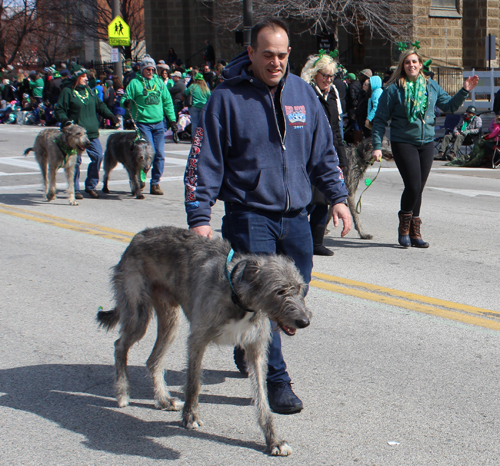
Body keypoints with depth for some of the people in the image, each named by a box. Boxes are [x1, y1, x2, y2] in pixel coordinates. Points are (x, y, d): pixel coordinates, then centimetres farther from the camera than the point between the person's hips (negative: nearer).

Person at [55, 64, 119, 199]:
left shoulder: (88, 90, 15)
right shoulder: (67, 91, -2)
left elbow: (100, 105, 20)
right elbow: (59, 110, -3)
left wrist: (110, 115, 8)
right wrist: (65, 120, -20)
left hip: (92, 133, 6)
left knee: (98, 156, -2)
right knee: (76, 161, -2)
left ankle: (90, 186, 13)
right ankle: (75, 189, 10)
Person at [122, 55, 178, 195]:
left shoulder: (159, 82, 12)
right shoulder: (135, 83, 0)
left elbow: (167, 101, 16)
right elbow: (126, 99, -1)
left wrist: (172, 119, 11)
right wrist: (125, 102, -25)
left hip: (159, 123, 4)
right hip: (143, 123, -4)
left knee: (160, 154, 1)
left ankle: (155, 183, 11)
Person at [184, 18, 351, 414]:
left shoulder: (303, 93, 8)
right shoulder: (227, 97, -6)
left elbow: (323, 150, 16)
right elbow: (205, 160, -6)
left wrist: (337, 196, 7)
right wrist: (199, 216, -13)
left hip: (296, 216, 5)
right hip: (249, 215, -5)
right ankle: (277, 381, 2)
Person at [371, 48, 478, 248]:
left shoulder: (431, 86, 8)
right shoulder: (394, 89, -4)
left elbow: (449, 106, 17)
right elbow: (380, 119, -2)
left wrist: (464, 91, 3)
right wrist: (377, 146, -8)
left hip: (427, 143, 4)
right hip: (403, 143, -4)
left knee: (418, 188, 7)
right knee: (413, 186, -14)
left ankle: (414, 232, 17)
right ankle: (404, 227, 7)